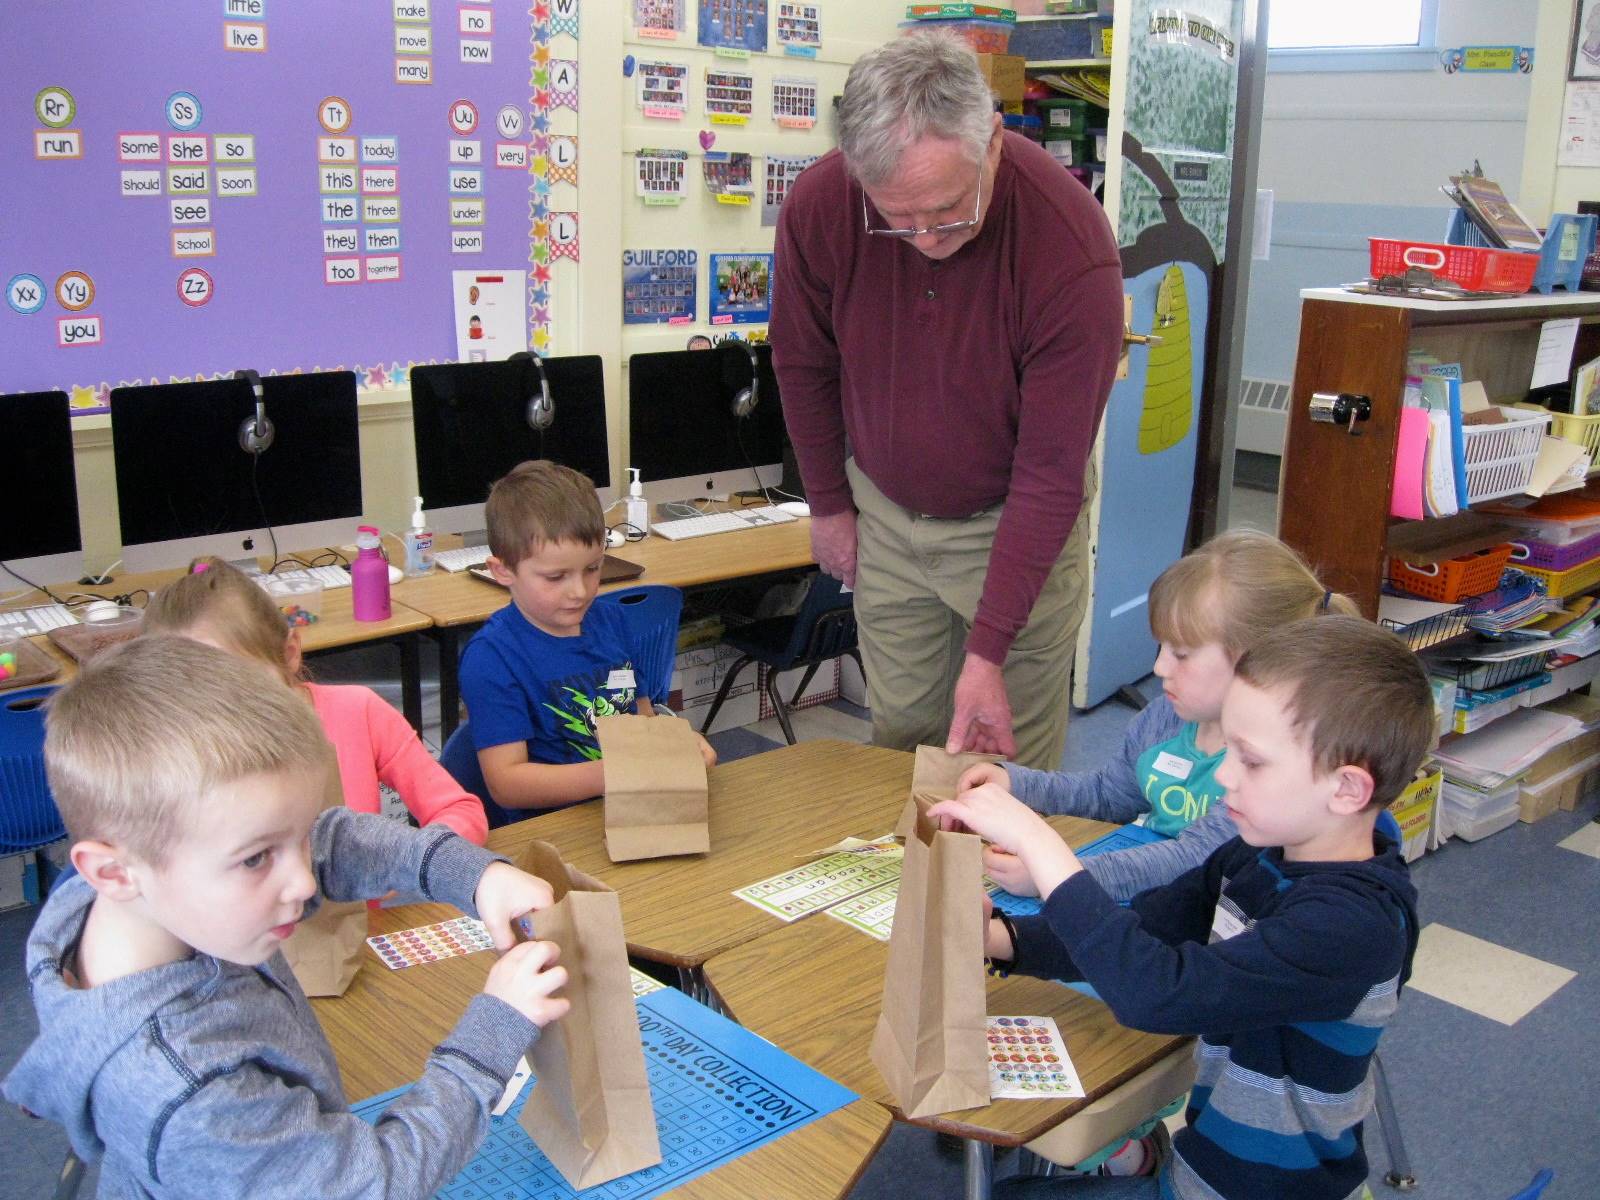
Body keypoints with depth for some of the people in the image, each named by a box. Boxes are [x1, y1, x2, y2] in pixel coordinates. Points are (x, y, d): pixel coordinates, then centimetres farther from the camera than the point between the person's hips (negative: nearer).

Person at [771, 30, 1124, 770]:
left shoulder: (1071, 248, -28)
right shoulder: (817, 208, -19)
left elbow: (1050, 472, -24)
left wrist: (987, 653, -23)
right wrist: (828, 502, 9)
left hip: (1016, 517, -3)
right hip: (885, 509, 3)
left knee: (1015, 759, 1)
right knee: (900, 737, 10)